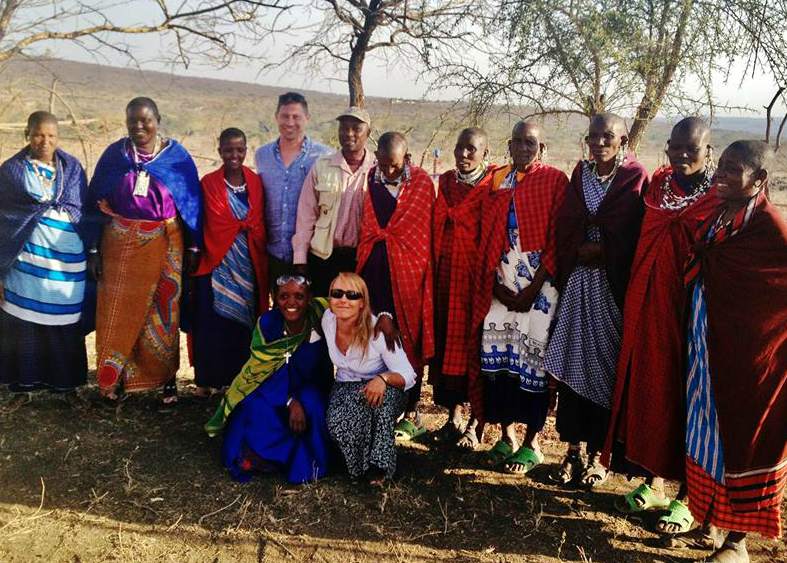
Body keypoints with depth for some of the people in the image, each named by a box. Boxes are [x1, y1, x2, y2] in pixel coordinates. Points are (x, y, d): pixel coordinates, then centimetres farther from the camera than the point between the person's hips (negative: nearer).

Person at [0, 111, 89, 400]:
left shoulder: (72, 167, 10)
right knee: (24, 319, 1)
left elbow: (84, 210, 12)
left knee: (63, 320, 5)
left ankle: (63, 380, 17)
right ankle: (24, 381, 14)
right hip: (26, 254, -1)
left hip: (66, 253, 1)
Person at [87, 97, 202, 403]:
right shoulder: (114, 154, 2)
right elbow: (96, 203, 4)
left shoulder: (177, 155, -1)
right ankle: (114, 377, 20)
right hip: (120, 244, 1)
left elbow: (192, 202, 2)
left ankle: (166, 377, 19)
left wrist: (193, 248, -1)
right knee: (118, 311, 5)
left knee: (163, 311, 6)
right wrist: (94, 248, 0)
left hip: (163, 245, -1)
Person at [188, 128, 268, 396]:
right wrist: (245, 224, -2)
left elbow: (258, 225, 6)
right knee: (212, 322, -3)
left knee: (244, 321, 5)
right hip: (217, 262, -2)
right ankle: (207, 380, 9)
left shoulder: (256, 182, 9)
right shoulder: (209, 183, 2)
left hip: (248, 264, 2)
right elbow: (215, 224, -5)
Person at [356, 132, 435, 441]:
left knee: (409, 340, 4)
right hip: (375, 271, 2)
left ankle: (411, 412, 14)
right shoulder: (370, 180, 5)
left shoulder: (421, 182, -1)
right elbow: (367, 228, 9)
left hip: (409, 272, -2)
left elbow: (426, 231, 1)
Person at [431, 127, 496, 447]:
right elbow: (436, 227, 14)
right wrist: (434, 269, 9)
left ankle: (475, 422, 8)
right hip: (447, 273, 5)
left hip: (478, 275, -5)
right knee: (447, 338, 7)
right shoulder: (445, 182, 11)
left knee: (475, 341, -1)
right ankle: (454, 413, 19)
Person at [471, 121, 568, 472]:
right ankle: (506, 436, 17)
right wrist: (497, 284, -3)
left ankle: (531, 442, 11)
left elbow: (557, 239, -7)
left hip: (538, 284, -4)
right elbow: (487, 236, 9)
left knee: (531, 358, -4)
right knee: (497, 355, 1)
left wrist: (533, 288, -12)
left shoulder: (554, 181, -1)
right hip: (502, 285, 4)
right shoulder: (497, 180, 12)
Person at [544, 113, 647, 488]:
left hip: (613, 285, -4)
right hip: (577, 280, 4)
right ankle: (573, 449, 16)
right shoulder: (580, 174, 11)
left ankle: (598, 453, 14)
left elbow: (638, 235, -5)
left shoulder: (636, 178, -2)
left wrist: (602, 252, -11)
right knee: (571, 361, 4)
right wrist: (579, 251, -8)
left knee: (605, 365, 1)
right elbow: (563, 226, 8)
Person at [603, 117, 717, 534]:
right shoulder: (657, 186, 7)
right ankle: (653, 482, 27)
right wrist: (632, 301, 3)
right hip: (649, 307, 5)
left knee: (685, 394, 4)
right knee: (647, 385, 10)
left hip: (693, 312, -4)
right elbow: (641, 246, 9)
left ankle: (687, 495, 19)